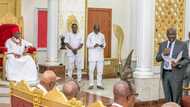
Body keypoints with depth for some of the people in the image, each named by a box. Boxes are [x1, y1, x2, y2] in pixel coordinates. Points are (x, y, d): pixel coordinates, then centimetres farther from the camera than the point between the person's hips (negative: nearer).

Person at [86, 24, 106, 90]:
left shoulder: (102, 35, 8)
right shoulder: (90, 35, -1)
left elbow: (104, 44, 12)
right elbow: (87, 45, -1)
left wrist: (102, 45, -11)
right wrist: (93, 46, -18)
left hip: (100, 55, 3)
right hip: (92, 56, -3)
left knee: (100, 70, 3)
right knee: (91, 70, -2)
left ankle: (99, 84, 10)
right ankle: (91, 84, 7)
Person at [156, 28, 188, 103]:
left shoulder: (182, 45, -2)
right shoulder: (162, 44, 10)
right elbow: (157, 59, 10)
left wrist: (178, 64, -21)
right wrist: (163, 54, -11)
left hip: (176, 74, -4)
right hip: (165, 74, 4)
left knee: (176, 98, -3)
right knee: (167, 97, 11)